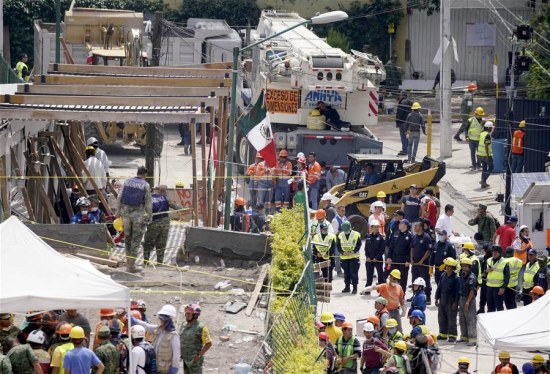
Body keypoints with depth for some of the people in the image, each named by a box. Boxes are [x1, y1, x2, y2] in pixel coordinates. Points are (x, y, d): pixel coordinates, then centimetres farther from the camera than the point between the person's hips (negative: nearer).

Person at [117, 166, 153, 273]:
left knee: (127, 237, 16)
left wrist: (118, 210, 16)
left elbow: (120, 197, 6)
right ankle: (132, 265, 2)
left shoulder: (127, 182, 4)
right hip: (138, 214, -4)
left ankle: (128, 262, 21)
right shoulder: (145, 185, -6)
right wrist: (149, 215, 4)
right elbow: (148, 202, -6)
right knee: (136, 240, 2)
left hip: (126, 212, 4)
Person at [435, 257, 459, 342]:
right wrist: (437, 298, 11)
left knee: (451, 319, -3)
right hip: (442, 300, 7)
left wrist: (455, 302, -14)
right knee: (441, 318, 14)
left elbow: (457, 291, -11)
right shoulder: (443, 276, 8)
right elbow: (439, 287, 14)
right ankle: (443, 334, 25)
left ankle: (452, 335, 3)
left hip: (451, 301, -7)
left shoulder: (455, 278, -11)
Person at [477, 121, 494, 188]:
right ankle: (483, 180, -6)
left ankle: (483, 183, 16)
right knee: (490, 167, 4)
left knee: (484, 168, 15)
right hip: (486, 154, -8)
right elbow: (486, 146, -21)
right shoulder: (487, 135, -17)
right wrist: (487, 156, -21)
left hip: (480, 154, 8)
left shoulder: (482, 134, 9)